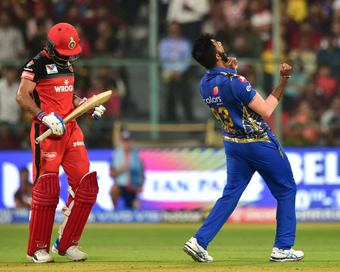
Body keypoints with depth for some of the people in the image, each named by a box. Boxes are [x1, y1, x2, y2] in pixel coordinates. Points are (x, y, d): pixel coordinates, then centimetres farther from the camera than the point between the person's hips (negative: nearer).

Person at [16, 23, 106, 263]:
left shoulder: (68, 63, 17)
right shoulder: (38, 64, -7)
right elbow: (22, 96, -14)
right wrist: (45, 117, -24)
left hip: (71, 130, 8)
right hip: (46, 133, -8)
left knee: (86, 186, 0)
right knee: (47, 189, -11)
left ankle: (67, 244, 10)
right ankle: (38, 249, 1)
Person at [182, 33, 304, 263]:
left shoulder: (205, 84, -1)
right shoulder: (235, 82, -25)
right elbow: (265, 111, -19)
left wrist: (230, 71, 11)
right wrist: (283, 82, -16)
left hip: (233, 144, 7)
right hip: (259, 142, -7)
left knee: (231, 193, 13)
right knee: (286, 190, 8)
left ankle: (199, 241, 0)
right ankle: (283, 248, 8)